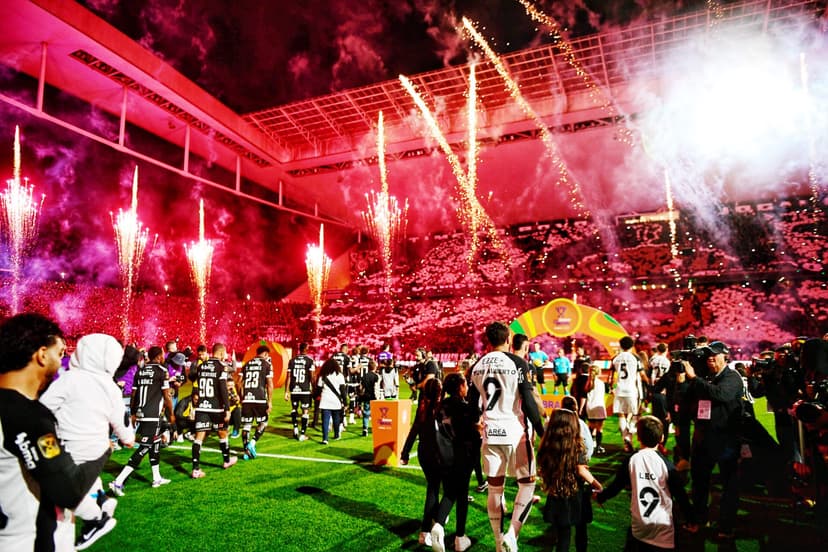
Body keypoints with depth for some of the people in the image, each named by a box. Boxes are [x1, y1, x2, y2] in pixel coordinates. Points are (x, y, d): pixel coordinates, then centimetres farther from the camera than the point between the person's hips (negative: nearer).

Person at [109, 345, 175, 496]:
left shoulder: (140, 371, 11)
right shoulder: (161, 371, -8)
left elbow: (134, 394, 13)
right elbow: (167, 396, -6)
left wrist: (133, 413, 22)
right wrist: (171, 414, 6)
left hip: (140, 413, 8)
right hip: (152, 415, -8)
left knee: (155, 444, 18)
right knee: (143, 449, -3)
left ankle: (157, 478, 27)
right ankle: (118, 482, -9)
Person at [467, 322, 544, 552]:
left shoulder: (478, 366, 5)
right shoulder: (517, 362, -9)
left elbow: (472, 403, 11)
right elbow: (528, 401, -13)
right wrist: (541, 431, -4)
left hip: (490, 434, 4)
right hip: (516, 432, -4)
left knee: (495, 490, 13)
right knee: (527, 484, 11)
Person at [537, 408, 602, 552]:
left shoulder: (546, 447, -9)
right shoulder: (577, 447, -16)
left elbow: (543, 469, -2)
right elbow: (581, 471, -14)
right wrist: (596, 484, 0)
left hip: (556, 497, 2)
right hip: (576, 496, -2)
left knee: (562, 536, 13)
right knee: (581, 530, 23)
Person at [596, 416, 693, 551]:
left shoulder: (630, 461, -9)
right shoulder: (666, 464, -12)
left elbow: (615, 487, -1)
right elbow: (680, 494, -6)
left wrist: (599, 497, 17)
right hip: (664, 528, -1)